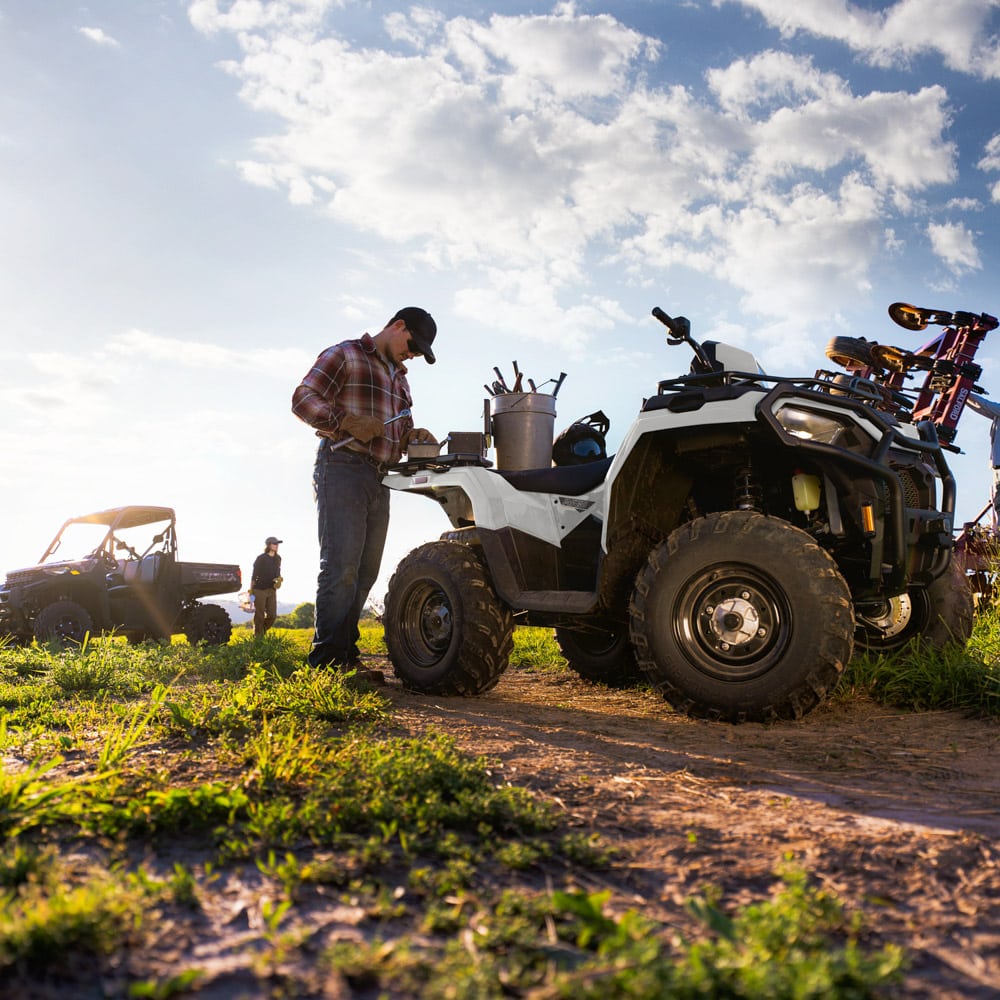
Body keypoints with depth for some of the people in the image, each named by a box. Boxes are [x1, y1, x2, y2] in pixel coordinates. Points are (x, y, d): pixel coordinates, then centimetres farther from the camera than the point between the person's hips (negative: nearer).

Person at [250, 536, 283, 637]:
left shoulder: (278, 559, 9)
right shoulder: (261, 558, -8)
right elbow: (254, 575, -5)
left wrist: (279, 579, -3)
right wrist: (251, 590, -8)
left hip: (272, 590, 5)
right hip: (259, 590, -5)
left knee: (272, 615, 2)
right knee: (259, 616, -1)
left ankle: (262, 632, 23)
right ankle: (257, 637, 9)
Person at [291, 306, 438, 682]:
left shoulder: (398, 377, 27)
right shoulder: (345, 355, 2)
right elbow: (303, 398, -7)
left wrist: (413, 435, 6)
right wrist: (346, 422, -22)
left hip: (379, 479, 8)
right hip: (343, 469, -8)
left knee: (365, 571, 6)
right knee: (341, 567, -15)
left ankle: (346, 656, 12)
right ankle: (327, 660, -14)